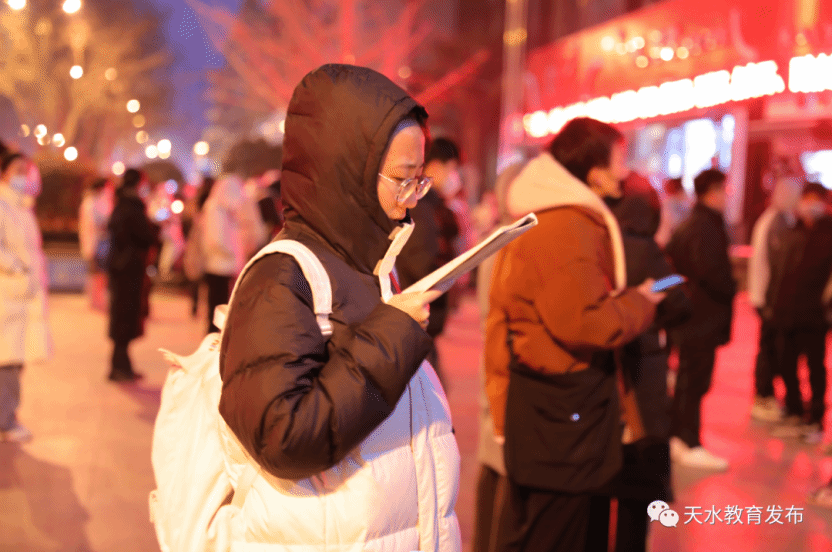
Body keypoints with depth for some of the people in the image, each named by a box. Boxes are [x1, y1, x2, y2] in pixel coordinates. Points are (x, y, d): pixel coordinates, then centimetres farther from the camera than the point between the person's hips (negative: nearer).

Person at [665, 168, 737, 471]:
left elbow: (671, 257, 23)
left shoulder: (688, 224, 14)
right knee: (695, 381, -3)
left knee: (687, 380, 17)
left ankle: (677, 437, 27)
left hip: (689, 314, 10)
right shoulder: (707, 226, -18)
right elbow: (711, 270, -29)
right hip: (705, 317, -10)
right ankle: (689, 445, 4)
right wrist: (730, 288, -13)